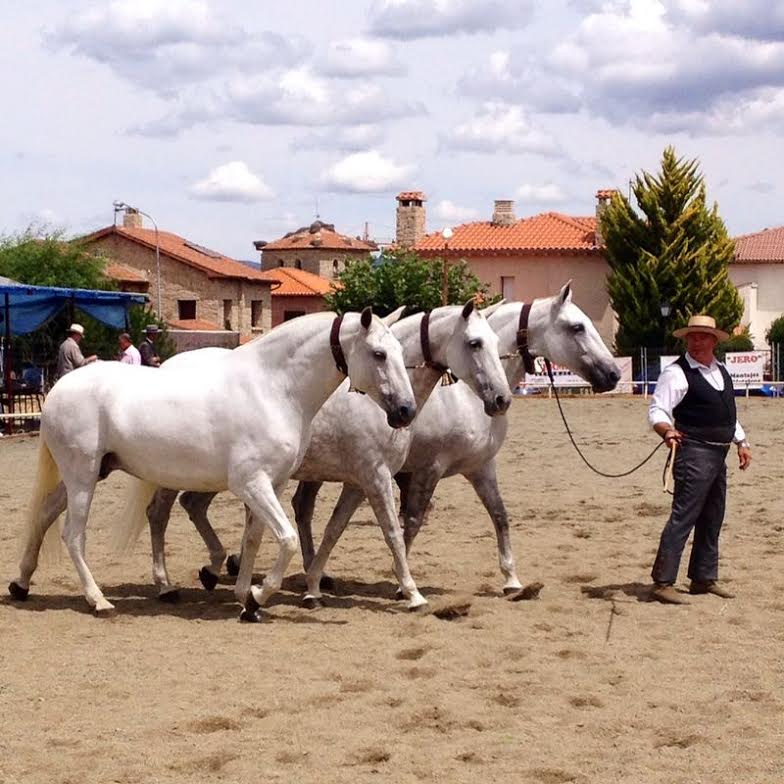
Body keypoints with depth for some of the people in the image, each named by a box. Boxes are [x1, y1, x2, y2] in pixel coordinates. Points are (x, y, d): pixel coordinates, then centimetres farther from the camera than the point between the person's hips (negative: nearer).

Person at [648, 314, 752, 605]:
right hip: (695, 453, -9)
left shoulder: (721, 372, 15)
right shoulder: (677, 373, -11)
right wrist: (667, 430, -39)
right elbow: (657, 410, -20)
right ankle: (663, 582, -12)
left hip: (719, 454, 9)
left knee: (712, 518, 14)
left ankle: (704, 578, 24)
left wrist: (742, 442, 21)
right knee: (683, 517, -13)